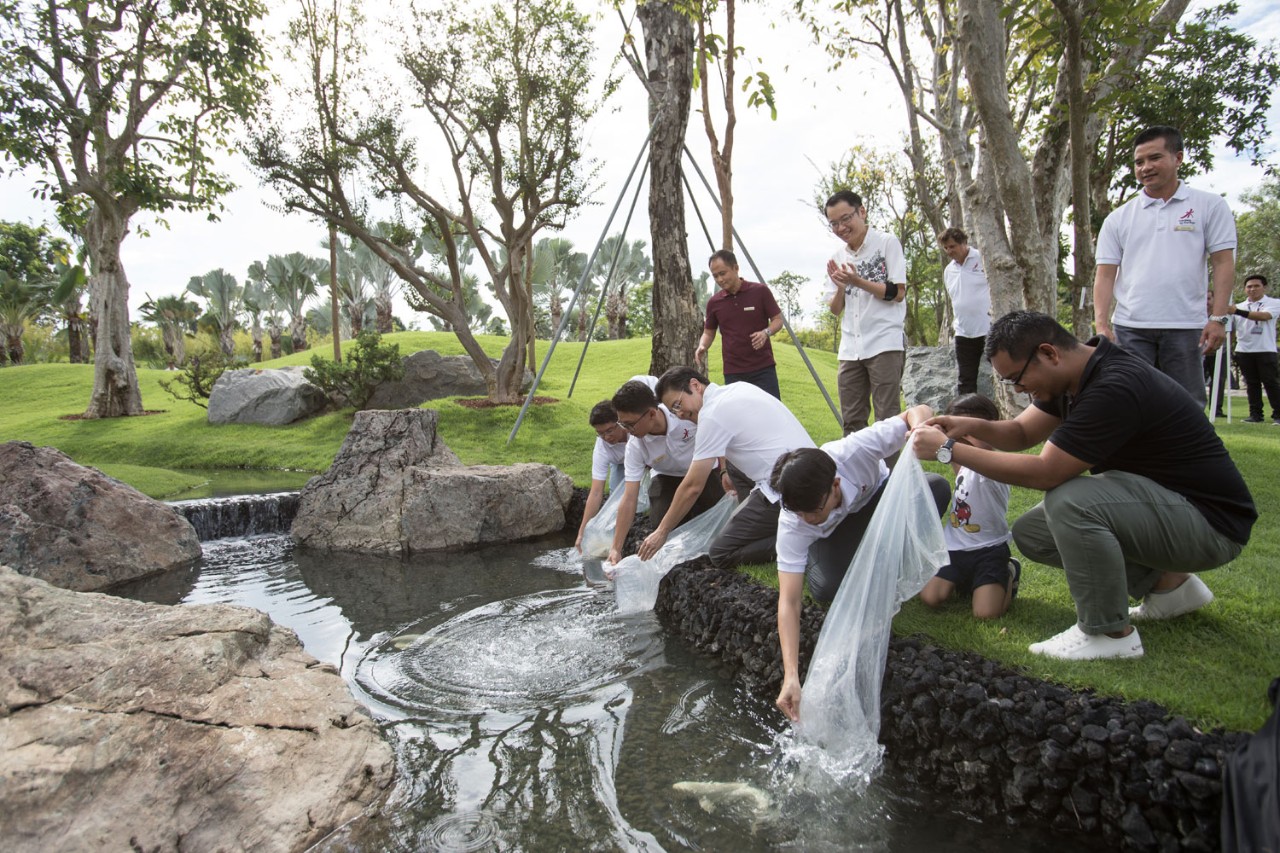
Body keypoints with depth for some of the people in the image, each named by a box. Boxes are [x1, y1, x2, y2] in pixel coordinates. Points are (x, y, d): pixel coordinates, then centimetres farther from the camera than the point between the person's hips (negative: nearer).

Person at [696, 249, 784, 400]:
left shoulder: (760, 291, -4)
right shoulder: (714, 302, 4)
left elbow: (777, 319, 2)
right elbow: (709, 332, 16)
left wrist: (766, 332, -19)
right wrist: (702, 346, -6)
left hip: (763, 368, -2)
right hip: (733, 372, 2)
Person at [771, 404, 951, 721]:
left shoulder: (854, 451, -42)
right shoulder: (791, 525, -37)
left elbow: (918, 411, -29)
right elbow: (789, 602, -37)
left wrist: (919, 428, -55)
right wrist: (791, 677, -46)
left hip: (879, 493, 1)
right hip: (834, 533, -1)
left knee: (937, 487, -32)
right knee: (826, 589, -31)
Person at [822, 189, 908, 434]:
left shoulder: (887, 243, 0)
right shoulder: (837, 258, 13)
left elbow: (898, 293, -7)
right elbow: (835, 309, 13)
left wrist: (858, 281, -15)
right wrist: (840, 287, -7)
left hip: (885, 343, -5)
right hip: (850, 349, 6)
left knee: (887, 418, -6)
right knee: (851, 422, 8)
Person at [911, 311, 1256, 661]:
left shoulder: (1115, 388, -30)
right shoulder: (1075, 374, -1)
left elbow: (1043, 472, -30)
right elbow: (1022, 433, 8)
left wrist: (949, 449, -26)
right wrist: (972, 426, -13)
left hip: (1211, 523, -10)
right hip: (1156, 500, 10)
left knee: (1069, 500, -32)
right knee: (1030, 533, 4)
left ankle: (1110, 633, -12)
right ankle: (1167, 583, 14)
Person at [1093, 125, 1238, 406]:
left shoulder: (1209, 206, 6)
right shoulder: (1119, 218, 10)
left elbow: (1223, 262, 2)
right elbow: (1105, 274, 5)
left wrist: (1218, 318, -8)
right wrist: (1102, 324, -7)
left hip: (1186, 327, -1)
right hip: (1129, 328, 1)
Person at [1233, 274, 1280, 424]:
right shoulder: (1239, 306, 14)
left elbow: (1264, 316, -22)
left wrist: (1238, 312, -34)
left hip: (1265, 350, -4)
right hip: (1244, 350, 4)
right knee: (1252, 384, 7)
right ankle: (1256, 414, 11)